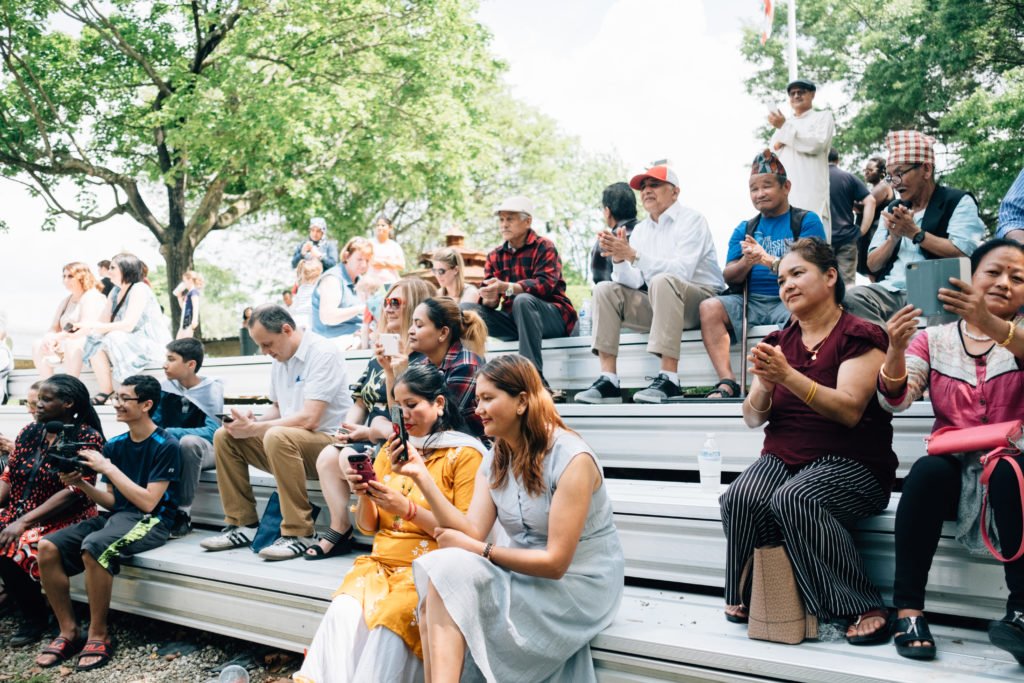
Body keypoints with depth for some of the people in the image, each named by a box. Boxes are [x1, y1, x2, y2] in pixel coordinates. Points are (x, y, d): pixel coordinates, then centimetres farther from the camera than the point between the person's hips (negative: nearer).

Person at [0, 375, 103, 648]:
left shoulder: (87, 438, -10)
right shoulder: (29, 432, 10)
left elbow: (73, 492, -17)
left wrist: (24, 522, -22)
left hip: (64, 519, -6)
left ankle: (35, 617, -4)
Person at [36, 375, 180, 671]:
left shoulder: (165, 446, -9)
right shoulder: (114, 445, 11)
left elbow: (148, 502, -15)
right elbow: (113, 501, 14)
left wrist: (109, 469, -14)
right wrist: (82, 484, -3)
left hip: (150, 521, -7)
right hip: (116, 516, 7)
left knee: (94, 546, -34)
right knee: (48, 547, -14)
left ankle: (98, 637, -16)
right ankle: (69, 632, -2)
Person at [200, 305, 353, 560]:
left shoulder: (323, 354, -15)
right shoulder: (279, 358, 12)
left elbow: (309, 419, -23)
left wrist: (253, 429, -19)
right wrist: (253, 420, 0)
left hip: (327, 441, -9)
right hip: (290, 445, 9)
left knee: (278, 437, -36)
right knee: (224, 436, -1)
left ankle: (299, 534, -27)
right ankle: (242, 525, 3)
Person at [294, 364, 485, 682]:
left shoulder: (466, 453, -2)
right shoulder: (391, 449, 16)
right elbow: (367, 526, 16)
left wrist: (407, 508, -17)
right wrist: (364, 495, -6)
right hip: (381, 561, 5)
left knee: (389, 620, -32)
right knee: (342, 611, -26)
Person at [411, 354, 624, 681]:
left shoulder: (572, 459, -19)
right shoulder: (494, 461, 5)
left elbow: (555, 562, -19)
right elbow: (472, 532, -7)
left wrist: (479, 550, -15)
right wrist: (421, 477, -14)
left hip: (575, 585, -6)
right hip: (525, 577, 6)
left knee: (449, 574, -22)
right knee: (440, 596, -23)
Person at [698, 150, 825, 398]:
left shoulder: (806, 221, 8)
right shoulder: (744, 229, 20)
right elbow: (729, 276, 9)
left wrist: (769, 260, -21)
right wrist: (746, 263, -14)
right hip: (751, 301, 4)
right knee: (709, 307, -24)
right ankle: (727, 383, -31)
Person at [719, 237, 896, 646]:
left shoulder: (859, 336, -1)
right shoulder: (779, 343, 14)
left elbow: (849, 411, -16)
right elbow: (752, 418, 10)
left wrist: (787, 375, -26)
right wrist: (764, 386, -12)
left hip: (848, 464, -4)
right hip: (782, 458, 4)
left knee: (794, 499, -34)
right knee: (739, 499, -27)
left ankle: (863, 607, -17)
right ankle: (744, 596, -7)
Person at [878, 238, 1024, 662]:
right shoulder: (933, 339, 9)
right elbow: (895, 399, -5)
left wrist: (989, 323, -40)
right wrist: (895, 350, -25)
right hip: (952, 466, 1)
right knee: (927, 470, -33)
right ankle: (908, 608, -26)